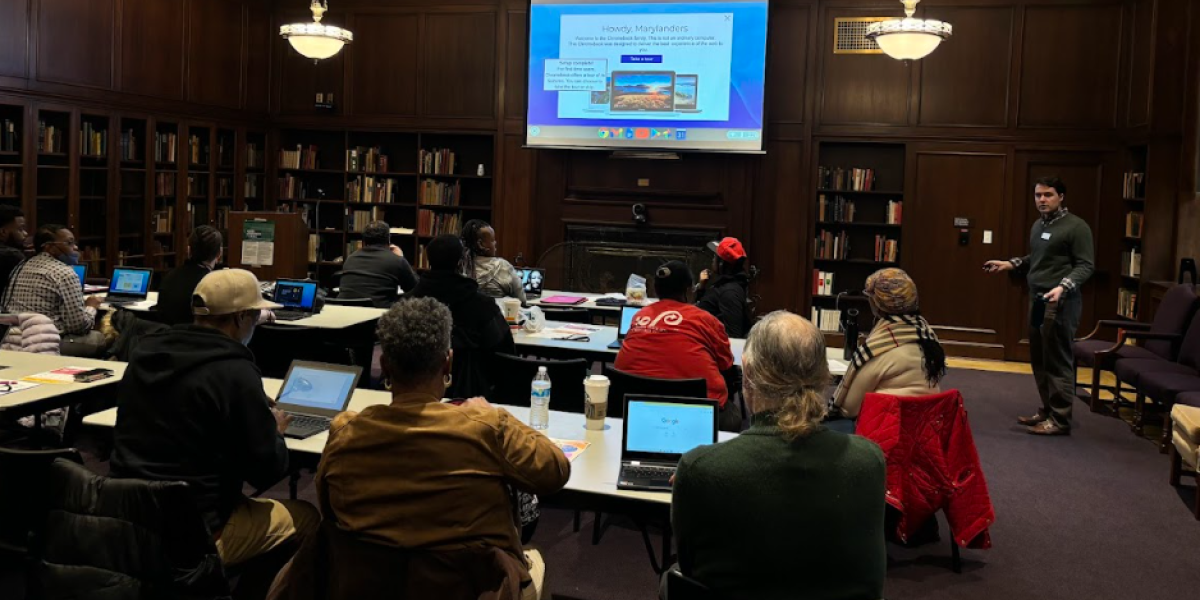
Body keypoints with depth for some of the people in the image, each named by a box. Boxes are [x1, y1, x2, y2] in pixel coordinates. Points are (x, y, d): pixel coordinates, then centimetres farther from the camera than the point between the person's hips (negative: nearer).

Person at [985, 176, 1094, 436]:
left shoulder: (1076, 226, -9)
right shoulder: (1038, 225, 16)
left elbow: (1086, 265, -13)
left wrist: (1063, 287, -27)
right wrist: (1009, 264, 17)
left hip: (1061, 302, -8)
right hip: (1037, 299, 9)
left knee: (1058, 362, -5)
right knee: (1039, 360, 13)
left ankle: (1060, 420, 0)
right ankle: (1047, 410, 24)